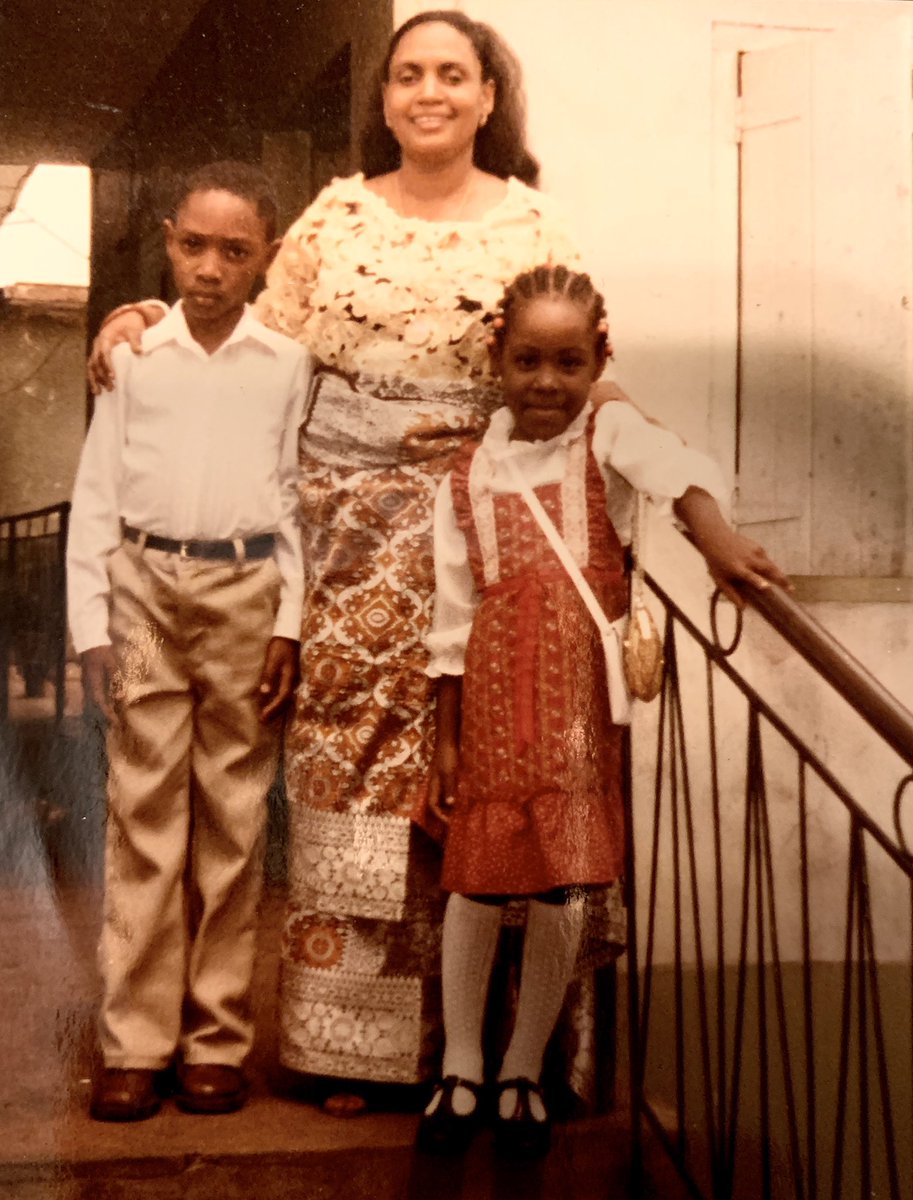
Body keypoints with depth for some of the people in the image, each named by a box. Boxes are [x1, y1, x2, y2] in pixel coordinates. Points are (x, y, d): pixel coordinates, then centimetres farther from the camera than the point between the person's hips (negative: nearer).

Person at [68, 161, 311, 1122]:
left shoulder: (287, 365, 6)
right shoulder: (132, 354, 6)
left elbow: (299, 499, 6)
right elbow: (96, 494, 6)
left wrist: (291, 625, -1)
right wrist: (91, 623, 0)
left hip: (247, 592, 0)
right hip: (146, 585, 0)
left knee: (233, 818, 4)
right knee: (143, 815, 0)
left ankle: (218, 1039, 14)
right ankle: (135, 1043, 6)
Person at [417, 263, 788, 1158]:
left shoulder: (607, 434, 1)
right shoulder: (467, 477, 8)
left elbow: (679, 471, -22)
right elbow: (454, 620, 9)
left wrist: (717, 540, -44)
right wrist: (444, 742, 7)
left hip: (581, 702, -1)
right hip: (494, 704, 2)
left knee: (563, 890, 4)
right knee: (477, 883, 6)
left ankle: (524, 1072, 24)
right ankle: (461, 1070, 25)